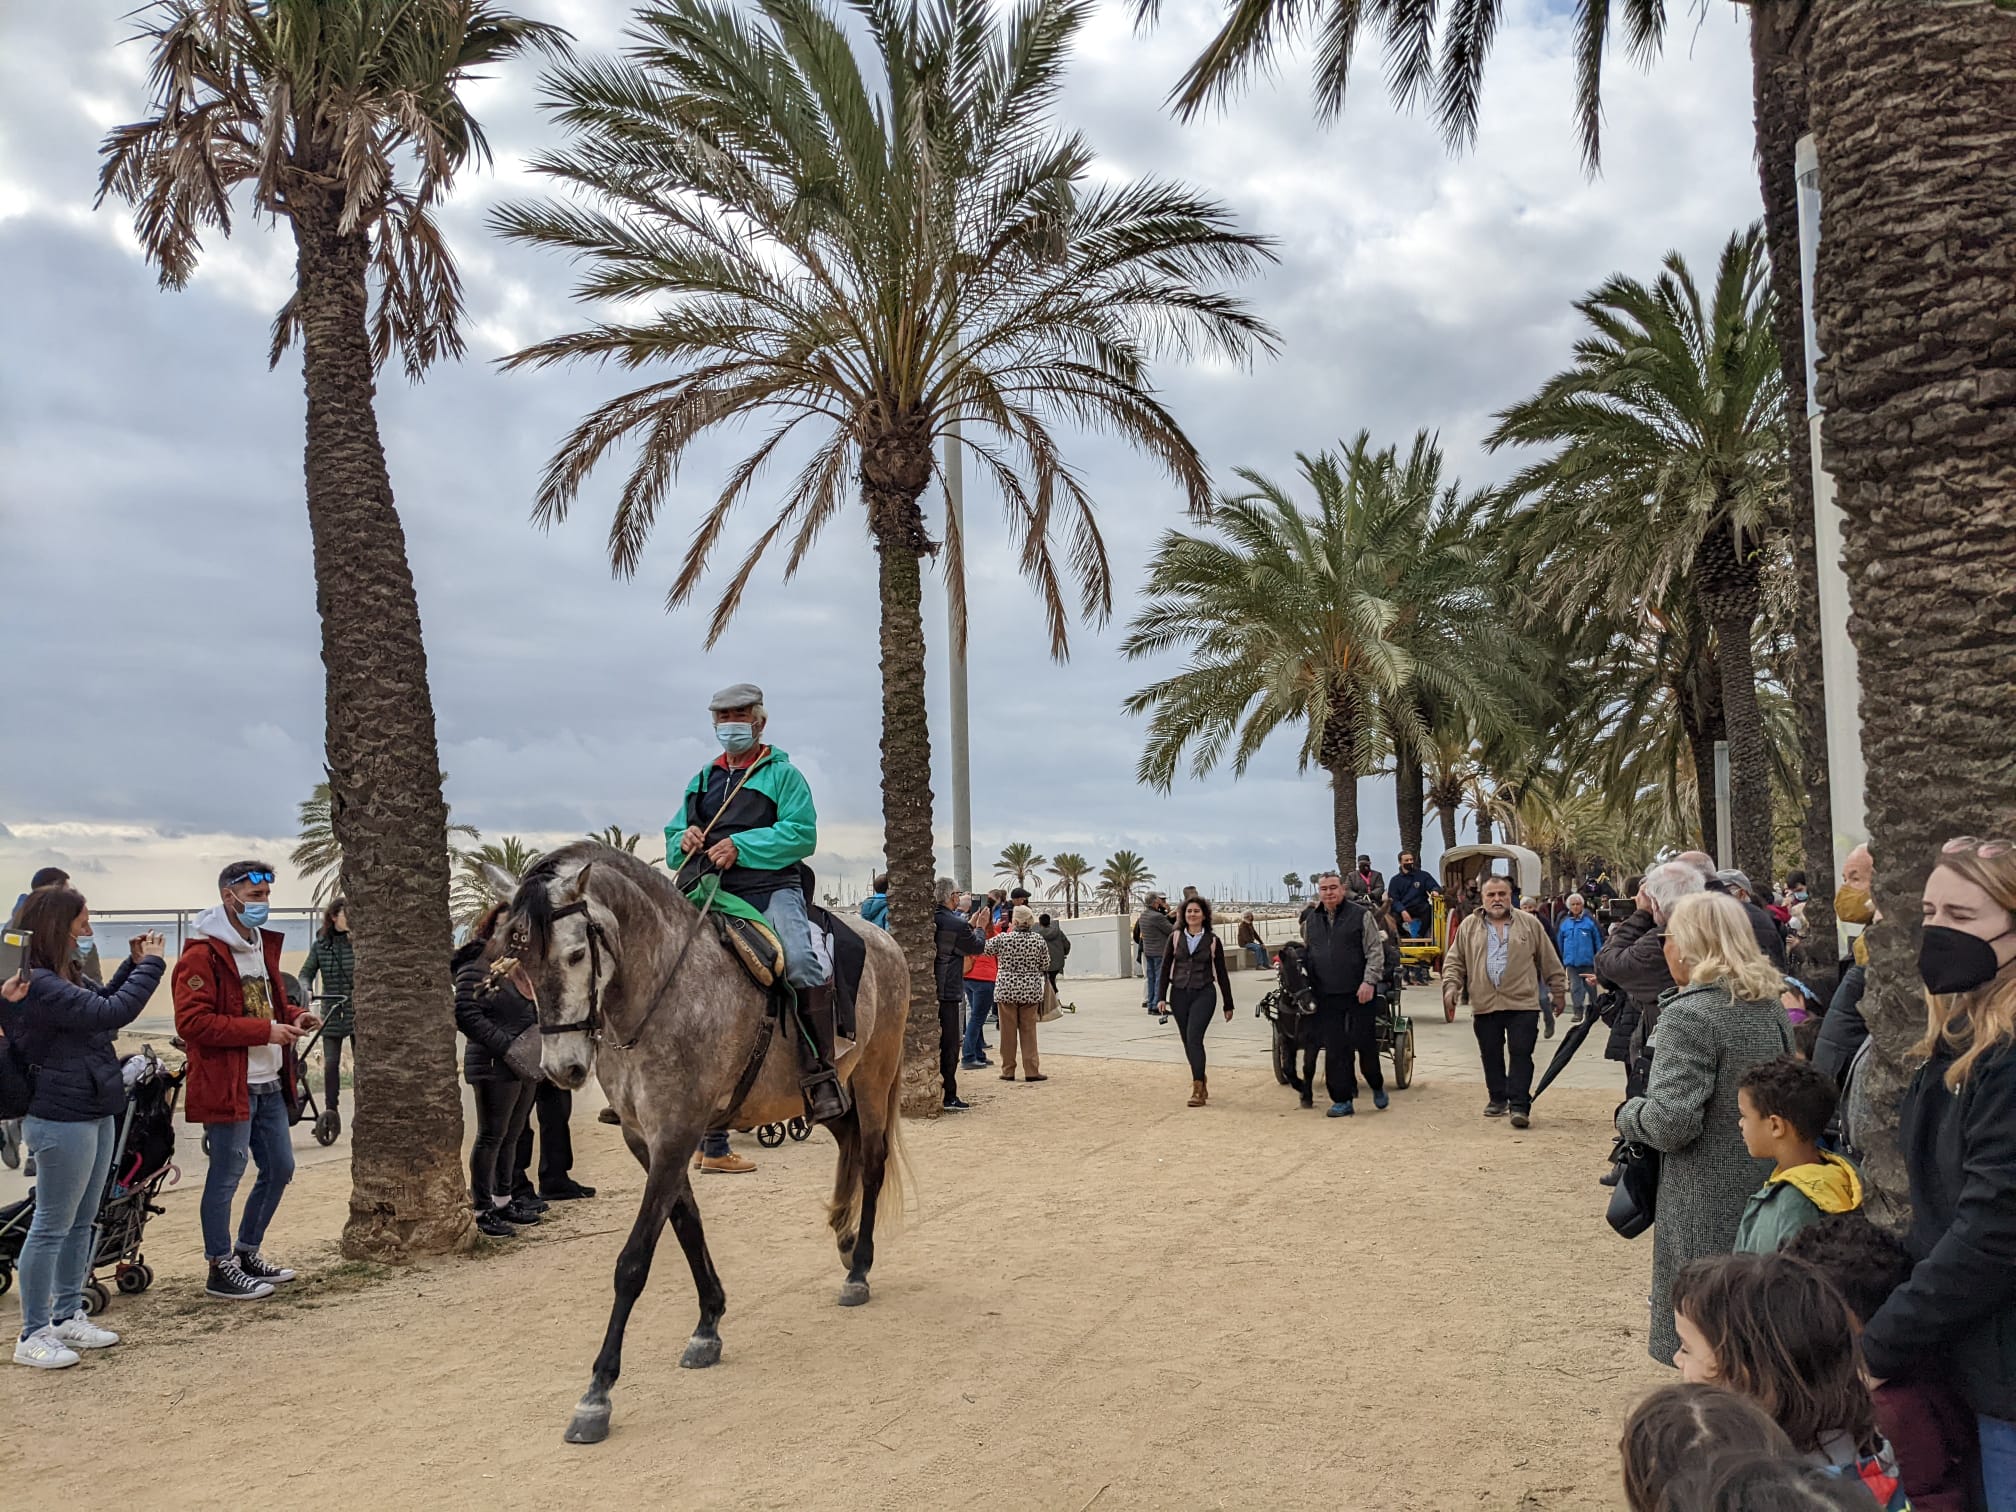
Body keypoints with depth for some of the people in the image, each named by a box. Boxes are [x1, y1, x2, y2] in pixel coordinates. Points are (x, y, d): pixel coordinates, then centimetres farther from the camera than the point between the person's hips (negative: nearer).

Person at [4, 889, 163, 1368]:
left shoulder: (65, 974, 10)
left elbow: (102, 1002, 23)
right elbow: (111, 1013, -25)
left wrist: (133, 964, 8)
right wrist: (150, 965, -13)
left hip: (94, 1113, 10)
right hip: (62, 1120, -10)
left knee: (82, 1223, 16)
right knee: (52, 1226, 0)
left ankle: (67, 1316, 27)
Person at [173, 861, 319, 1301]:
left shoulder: (263, 945, 15)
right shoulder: (202, 954, -13)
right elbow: (192, 1021, -21)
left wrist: (293, 1015, 5)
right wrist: (264, 1030, -23)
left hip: (269, 1083, 9)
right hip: (228, 1085, -9)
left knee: (279, 1168, 14)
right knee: (226, 1175, 1)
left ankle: (246, 1252, 30)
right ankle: (221, 1269, 14)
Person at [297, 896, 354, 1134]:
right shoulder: (320, 944, 4)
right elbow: (307, 972, 8)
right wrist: (305, 990, -11)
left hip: (357, 1010, -1)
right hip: (331, 1011, 1)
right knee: (330, 1063, -1)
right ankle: (330, 1110, 8)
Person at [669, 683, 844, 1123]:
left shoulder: (782, 774, 8)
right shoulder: (701, 781, 25)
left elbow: (802, 834, -6)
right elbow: (672, 841, 26)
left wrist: (741, 846, -17)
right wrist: (684, 840, 1)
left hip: (770, 887, -6)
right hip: (705, 891, 6)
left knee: (800, 962, -30)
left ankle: (819, 1076, -22)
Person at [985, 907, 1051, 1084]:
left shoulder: (1002, 938, -10)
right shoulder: (1038, 939, -5)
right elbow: (1045, 966, 2)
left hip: (1006, 990, -1)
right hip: (1030, 990, 1)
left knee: (1008, 1031, 8)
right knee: (1029, 1031, 7)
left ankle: (1008, 1071, 13)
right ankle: (1031, 1071, 6)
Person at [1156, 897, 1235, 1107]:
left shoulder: (1212, 940, 2)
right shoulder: (1175, 937, 6)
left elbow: (1221, 973, 6)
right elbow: (1166, 968, 7)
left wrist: (1228, 1005, 7)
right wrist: (1163, 997, 0)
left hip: (1204, 994, -3)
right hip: (1179, 994, 3)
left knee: (1194, 1038, -16)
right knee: (1188, 1042, 9)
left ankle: (1198, 1089, -13)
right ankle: (1201, 1078, 29)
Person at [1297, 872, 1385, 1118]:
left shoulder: (1361, 915, -2)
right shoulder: (1311, 919, 11)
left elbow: (1375, 951, -5)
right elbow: (1305, 954, 22)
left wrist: (1369, 981, -15)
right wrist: (1307, 988, 16)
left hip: (1359, 994, -4)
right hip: (1326, 996, 4)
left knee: (1365, 1043, 2)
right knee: (1334, 1049, 3)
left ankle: (1377, 1087, 26)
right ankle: (1342, 1100, 11)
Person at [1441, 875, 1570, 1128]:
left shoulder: (1530, 924, 6)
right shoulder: (1469, 927, 8)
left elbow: (1549, 960, 11)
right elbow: (1454, 960, 10)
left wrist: (1559, 989, 12)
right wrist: (1451, 986, -4)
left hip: (1523, 1004, -2)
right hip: (1484, 1005, 2)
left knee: (1521, 1054, -7)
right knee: (1491, 1055, 10)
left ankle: (1519, 1105, -6)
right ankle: (1497, 1099, 24)